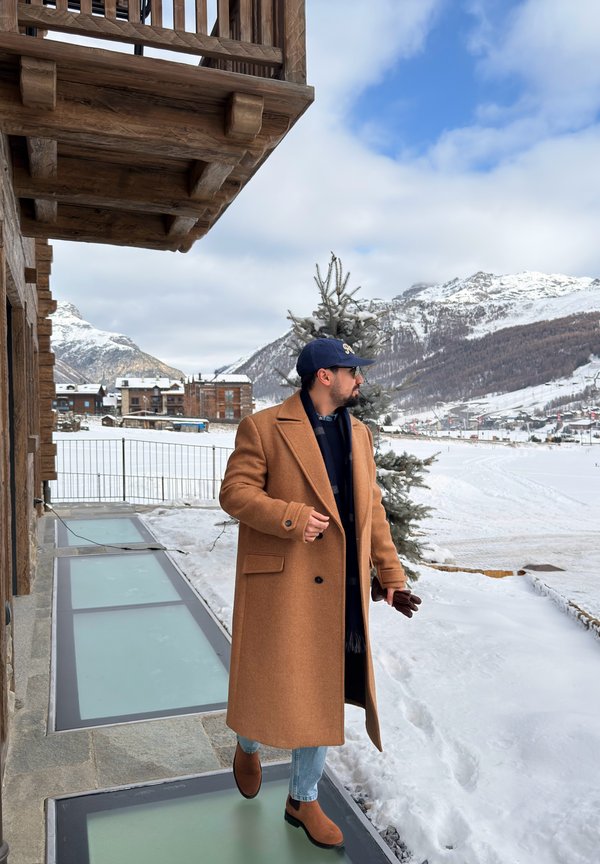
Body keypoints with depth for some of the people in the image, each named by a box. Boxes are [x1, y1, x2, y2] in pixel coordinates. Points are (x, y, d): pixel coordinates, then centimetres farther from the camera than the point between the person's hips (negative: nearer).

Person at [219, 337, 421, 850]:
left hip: (340, 590, 5)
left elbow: (371, 508, 14)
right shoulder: (264, 427, -6)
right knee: (270, 683, 7)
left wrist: (391, 574, 8)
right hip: (280, 582, -5)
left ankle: (304, 799, 32)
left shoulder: (359, 434, 12)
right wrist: (290, 517, -24)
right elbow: (235, 491, -9)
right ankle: (249, 747, 43)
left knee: (323, 693, 12)